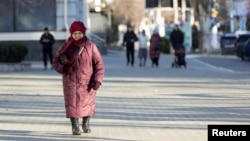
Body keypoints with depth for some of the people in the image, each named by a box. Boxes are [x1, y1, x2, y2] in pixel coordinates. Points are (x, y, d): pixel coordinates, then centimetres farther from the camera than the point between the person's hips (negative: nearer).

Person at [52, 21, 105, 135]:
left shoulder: (90, 46, -4)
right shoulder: (66, 47, -1)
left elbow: (99, 64, -3)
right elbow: (56, 61, 6)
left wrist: (97, 80, -13)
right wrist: (63, 68, -16)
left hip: (87, 81, 0)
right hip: (71, 81, 0)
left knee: (87, 104, 11)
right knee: (72, 104, -6)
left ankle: (86, 124, 33)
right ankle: (75, 127, 4)